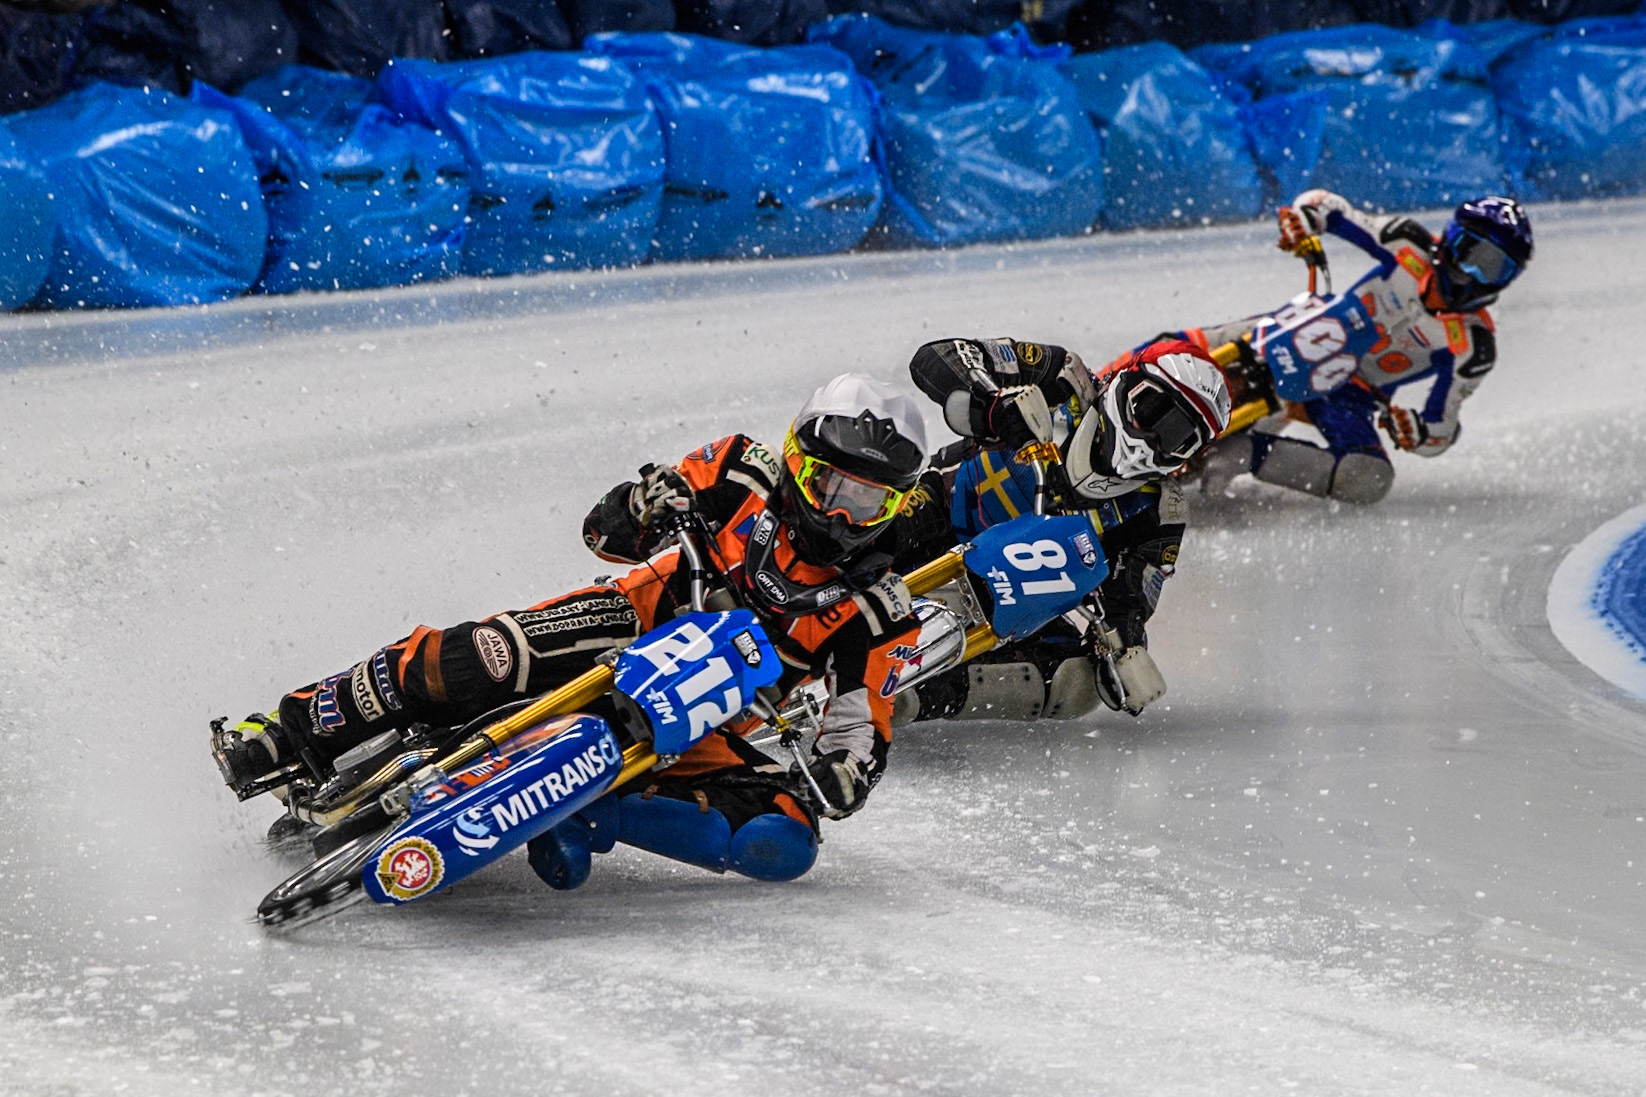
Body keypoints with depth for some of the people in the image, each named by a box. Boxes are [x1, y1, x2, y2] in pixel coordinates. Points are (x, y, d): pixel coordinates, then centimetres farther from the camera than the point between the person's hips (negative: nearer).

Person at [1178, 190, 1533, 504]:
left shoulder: (1472, 347, -12)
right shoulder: (1408, 245, -8)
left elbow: (1439, 435, -10)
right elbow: (1326, 205, -2)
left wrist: (1417, 432, -34)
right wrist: (1303, 219, -26)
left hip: (1349, 398, -1)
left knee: (1370, 480, -31)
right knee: (1195, 349, -26)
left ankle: (1248, 454, -26)